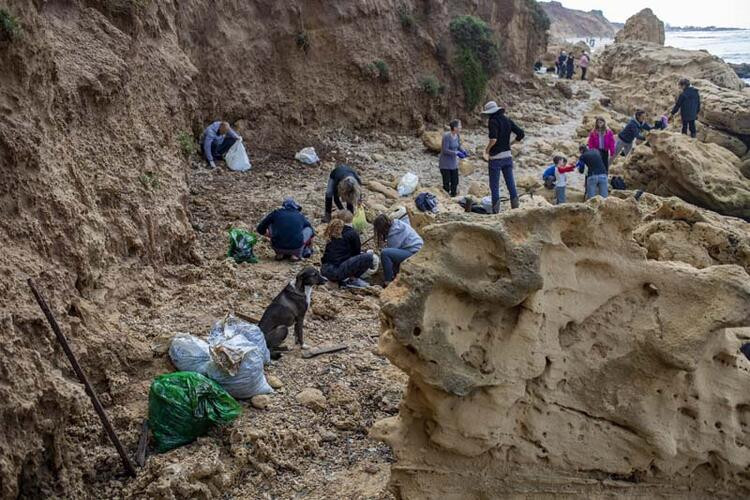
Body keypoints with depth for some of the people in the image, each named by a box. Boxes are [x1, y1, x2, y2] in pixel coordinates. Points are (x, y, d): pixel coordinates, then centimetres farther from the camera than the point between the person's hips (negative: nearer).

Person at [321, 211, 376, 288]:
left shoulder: (332, 232, 19)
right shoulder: (352, 233, -1)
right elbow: (356, 254, 8)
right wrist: (367, 253, 30)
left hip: (324, 270, 8)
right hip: (338, 271, -8)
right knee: (370, 257, -7)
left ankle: (341, 280, 11)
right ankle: (352, 279, -2)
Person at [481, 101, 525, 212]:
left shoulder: (493, 121, -13)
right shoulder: (508, 120, 7)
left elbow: (493, 139, -26)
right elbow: (520, 134, 6)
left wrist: (486, 150, -11)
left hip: (496, 157, -6)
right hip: (508, 156, 6)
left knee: (494, 185, 1)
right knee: (510, 183, 11)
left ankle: (496, 209, 0)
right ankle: (515, 205, 10)